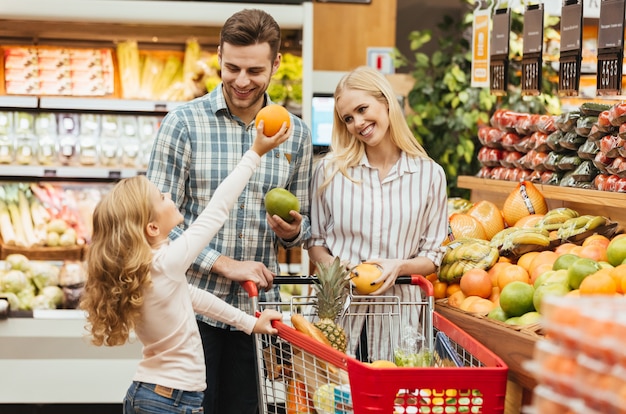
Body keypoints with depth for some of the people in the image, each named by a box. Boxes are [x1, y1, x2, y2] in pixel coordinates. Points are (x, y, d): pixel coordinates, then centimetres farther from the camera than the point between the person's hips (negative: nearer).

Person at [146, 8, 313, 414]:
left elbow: (303, 224, 15)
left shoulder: (296, 134, 6)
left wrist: (292, 231, -9)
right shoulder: (184, 122, -5)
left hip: (258, 306, 3)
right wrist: (225, 264, -15)